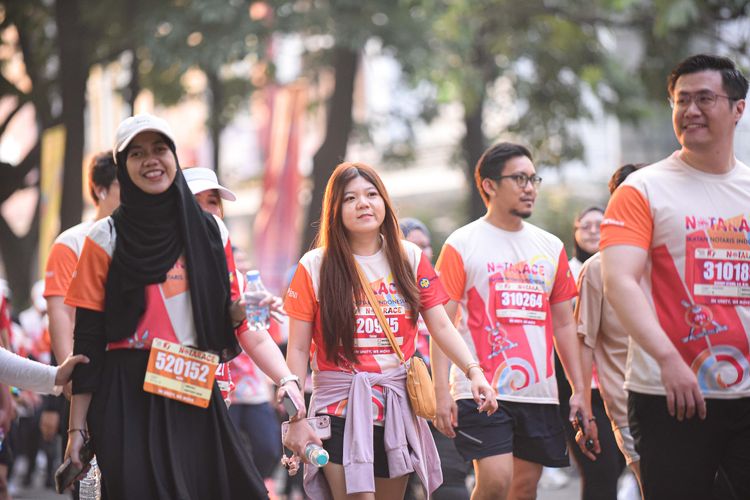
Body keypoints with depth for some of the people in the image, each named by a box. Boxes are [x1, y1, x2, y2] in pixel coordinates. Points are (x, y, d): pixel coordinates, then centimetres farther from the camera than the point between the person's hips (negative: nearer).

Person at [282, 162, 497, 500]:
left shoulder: (410, 259, 6)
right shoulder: (315, 267, -2)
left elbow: (441, 326, 5)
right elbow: (298, 349, 0)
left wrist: (473, 371, -11)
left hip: (397, 408, 3)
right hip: (341, 408, -3)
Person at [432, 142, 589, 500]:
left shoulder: (550, 247, 13)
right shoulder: (462, 245, -1)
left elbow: (563, 323, 17)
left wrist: (578, 389, 10)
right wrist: (441, 391, -14)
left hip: (538, 391, 5)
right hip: (481, 390, -5)